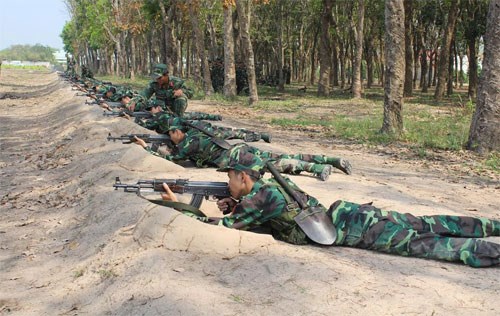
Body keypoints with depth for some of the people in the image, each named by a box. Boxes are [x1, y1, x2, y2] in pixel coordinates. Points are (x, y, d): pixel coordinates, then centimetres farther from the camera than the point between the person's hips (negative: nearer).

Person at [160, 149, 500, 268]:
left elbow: (221, 227, -13)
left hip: (351, 226, -8)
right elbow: (256, 215, 30)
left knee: (424, 243, -10)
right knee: (424, 227, 14)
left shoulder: (261, 196, -15)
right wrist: (236, 206, 10)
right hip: (344, 214, 8)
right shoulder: (269, 184, 12)